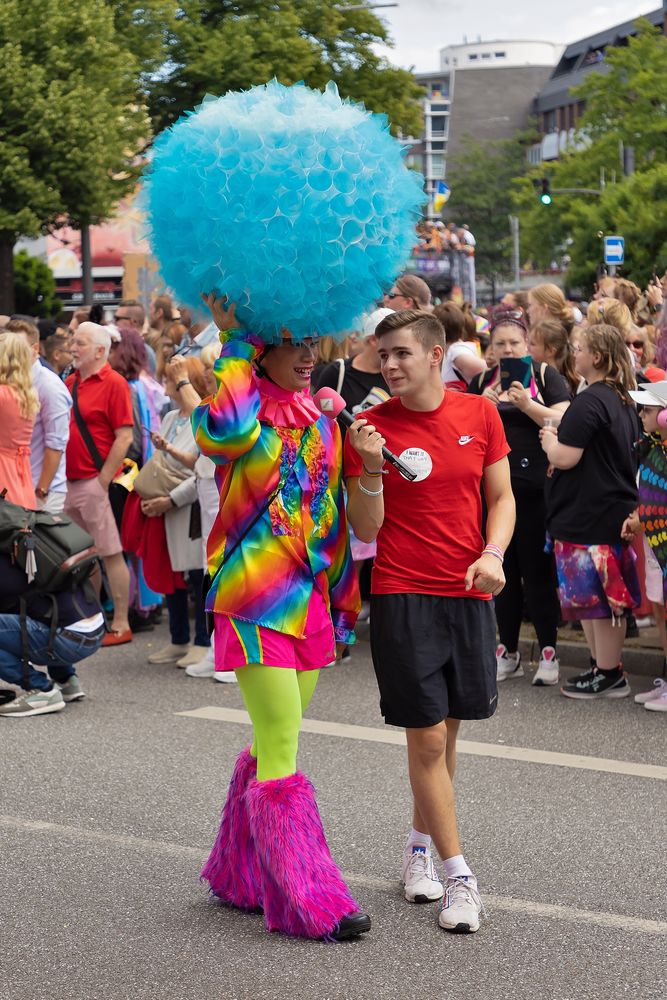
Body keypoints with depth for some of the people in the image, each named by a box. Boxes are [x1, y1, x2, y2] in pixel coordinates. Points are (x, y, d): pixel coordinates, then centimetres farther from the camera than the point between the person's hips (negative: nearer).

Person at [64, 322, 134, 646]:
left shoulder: (113, 384, -8)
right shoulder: (70, 382, 13)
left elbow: (124, 438, -13)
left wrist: (103, 480, -14)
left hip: (93, 482, -7)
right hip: (69, 483, 7)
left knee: (110, 554, -2)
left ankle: (121, 626, 4)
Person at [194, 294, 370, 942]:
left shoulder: (320, 421, 13)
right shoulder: (241, 406, -7)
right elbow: (224, 430, -34)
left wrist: (343, 596, 20)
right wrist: (235, 343, -24)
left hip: (308, 598, 7)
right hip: (254, 598, -7)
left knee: (273, 746, 13)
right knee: (281, 750, -7)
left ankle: (241, 876, 27)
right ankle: (307, 901, -2)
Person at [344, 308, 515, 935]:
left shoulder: (479, 414, 2)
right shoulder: (371, 427, -6)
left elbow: (501, 496, 9)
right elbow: (367, 529, -6)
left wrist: (493, 554, -8)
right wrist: (371, 468, -21)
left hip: (469, 592, 3)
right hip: (403, 595, -3)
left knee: (445, 731, 13)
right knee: (427, 737, -4)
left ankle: (420, 844, 33)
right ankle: (457, 875, 2)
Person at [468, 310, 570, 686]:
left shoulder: (545, 375, 2)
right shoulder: (481, 382, 12)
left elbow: (563, 422, -8)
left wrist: (527, 404, -21)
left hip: (535, 487, -4)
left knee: (537, 570, -3)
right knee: (503, 569, 8)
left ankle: (549, 652, 4)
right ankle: (509, 652, 16)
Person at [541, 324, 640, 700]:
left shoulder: (590, 402, -18)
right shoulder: (625, 402, 12)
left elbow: (565, 457, -20)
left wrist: (549, 441, 0)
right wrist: (561, 438, 18)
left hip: (591, 518, -10)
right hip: (617, 510, 10)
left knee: (597, 597, -2)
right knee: (606, 597, 14)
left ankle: (609, 674, 3)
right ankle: (604, 667, 21)